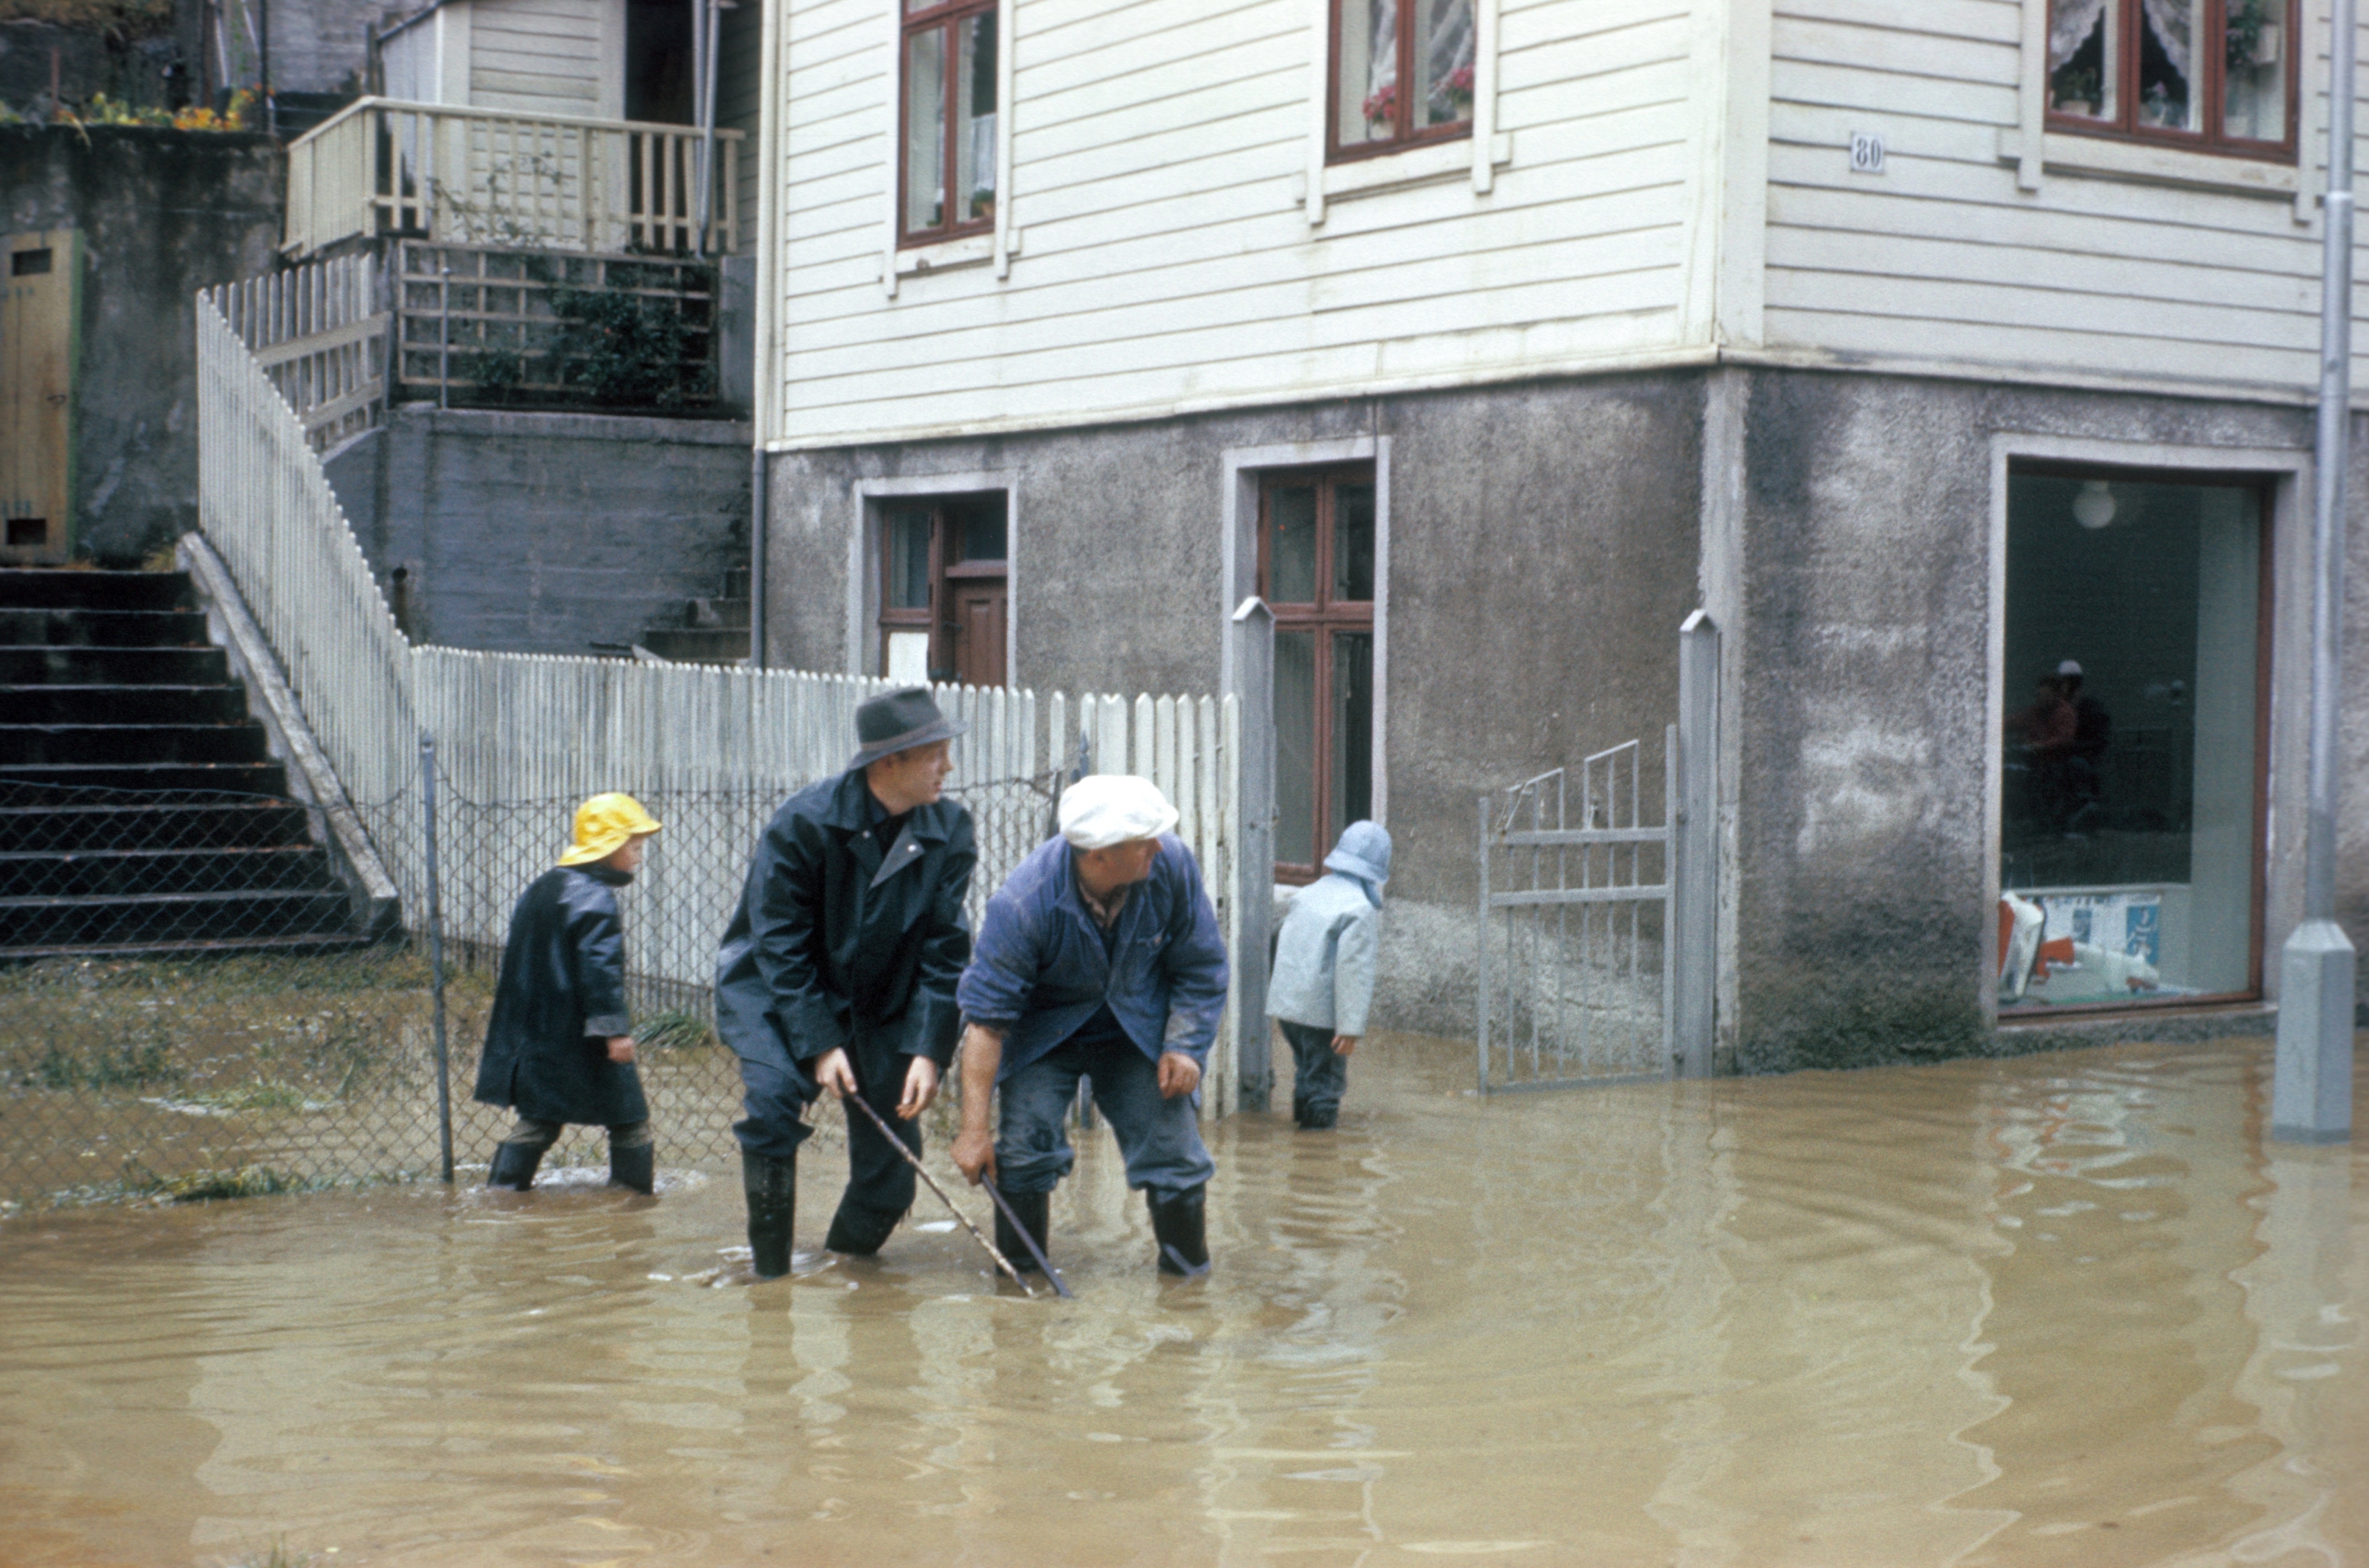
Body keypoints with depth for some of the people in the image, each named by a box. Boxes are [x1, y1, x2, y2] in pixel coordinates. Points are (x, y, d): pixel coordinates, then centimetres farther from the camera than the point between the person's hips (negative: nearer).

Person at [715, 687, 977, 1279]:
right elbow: (781, 946, -18)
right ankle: (769, 1268, -13)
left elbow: (945, 951, -8)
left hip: (882, 1007, 4)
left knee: (893, 1164, -1)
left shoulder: (950, 831, -10)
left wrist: (929, 1051, -17)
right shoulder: (803, 822, -21)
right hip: (773, 992, -3)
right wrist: (820, 1045, -23)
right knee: (774, 1096, -27)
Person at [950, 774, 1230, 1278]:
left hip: (1139, 1032, 2)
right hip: (1043, 1035, -2)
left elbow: (1201, 967, -5)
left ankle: (1188, 1271, 15)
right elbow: (986, 1018, -27)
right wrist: (974, 1131, -28)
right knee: (1027, 1145, -16)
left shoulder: (1172, 865, -22)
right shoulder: (1022, 904, -31)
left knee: (1171, 1142, -5)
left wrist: (1186, 1047, -15)